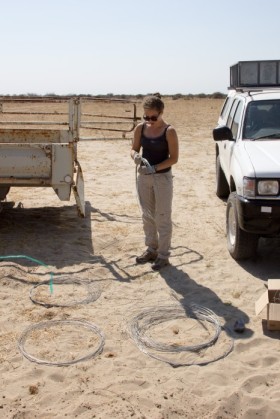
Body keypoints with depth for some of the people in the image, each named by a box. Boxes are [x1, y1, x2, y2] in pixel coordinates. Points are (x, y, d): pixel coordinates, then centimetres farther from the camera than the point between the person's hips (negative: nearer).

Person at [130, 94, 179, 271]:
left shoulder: (169, 131, -13)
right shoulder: (140, 128, 1)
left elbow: (174, 158, -13)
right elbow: (134, 149, 8)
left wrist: (155, 168, -24)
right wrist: (136, 157, -16)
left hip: (163, 177, -5)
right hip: (144, 177, 5)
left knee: (163, 217, 2)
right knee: (148, 216, 14)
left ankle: (163, 255, 12)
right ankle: (151, 249, 29)